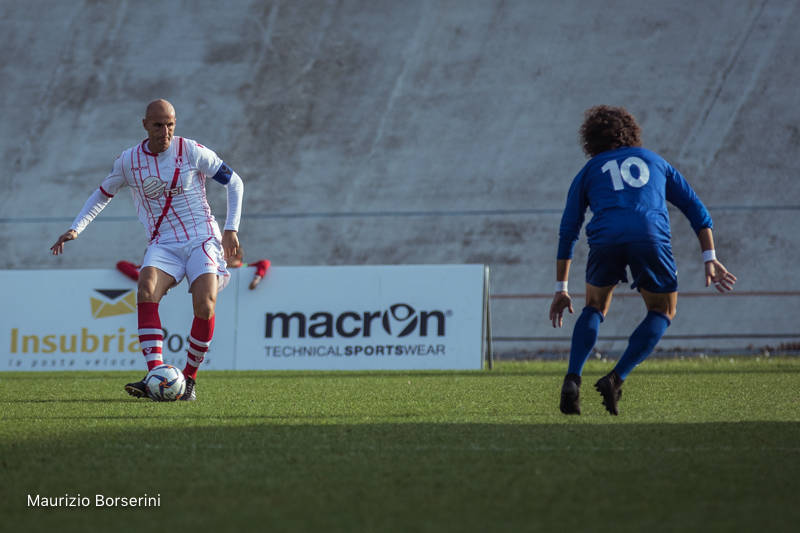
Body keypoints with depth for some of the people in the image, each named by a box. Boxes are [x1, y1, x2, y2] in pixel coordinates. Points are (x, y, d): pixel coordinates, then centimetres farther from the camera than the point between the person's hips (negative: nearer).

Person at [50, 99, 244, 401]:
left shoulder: (191, 151, -6)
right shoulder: (129, 161, 1)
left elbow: (234, 182, 4)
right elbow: (102, 195, 18)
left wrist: (231, 229, -2)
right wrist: (75, 229, 5)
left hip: (202, 239, -2)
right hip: (162, 245, 2)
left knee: (204, 306, -23)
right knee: (146, 289, -29)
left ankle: (189, 379, -3)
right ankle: (155, 376, -37)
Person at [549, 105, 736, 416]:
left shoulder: (589, 171, 27)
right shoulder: (654, 161, 30)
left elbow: (568, 232, 24)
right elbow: (695, 209, 23)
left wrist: (561, 289, 28)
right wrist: (710, 259, 18)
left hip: (606, 238, 1)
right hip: (651, 237, -1)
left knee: (594, 308, 25)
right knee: (663, 312, 20)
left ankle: (572, 380, 6)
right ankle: (616, 379, 4)